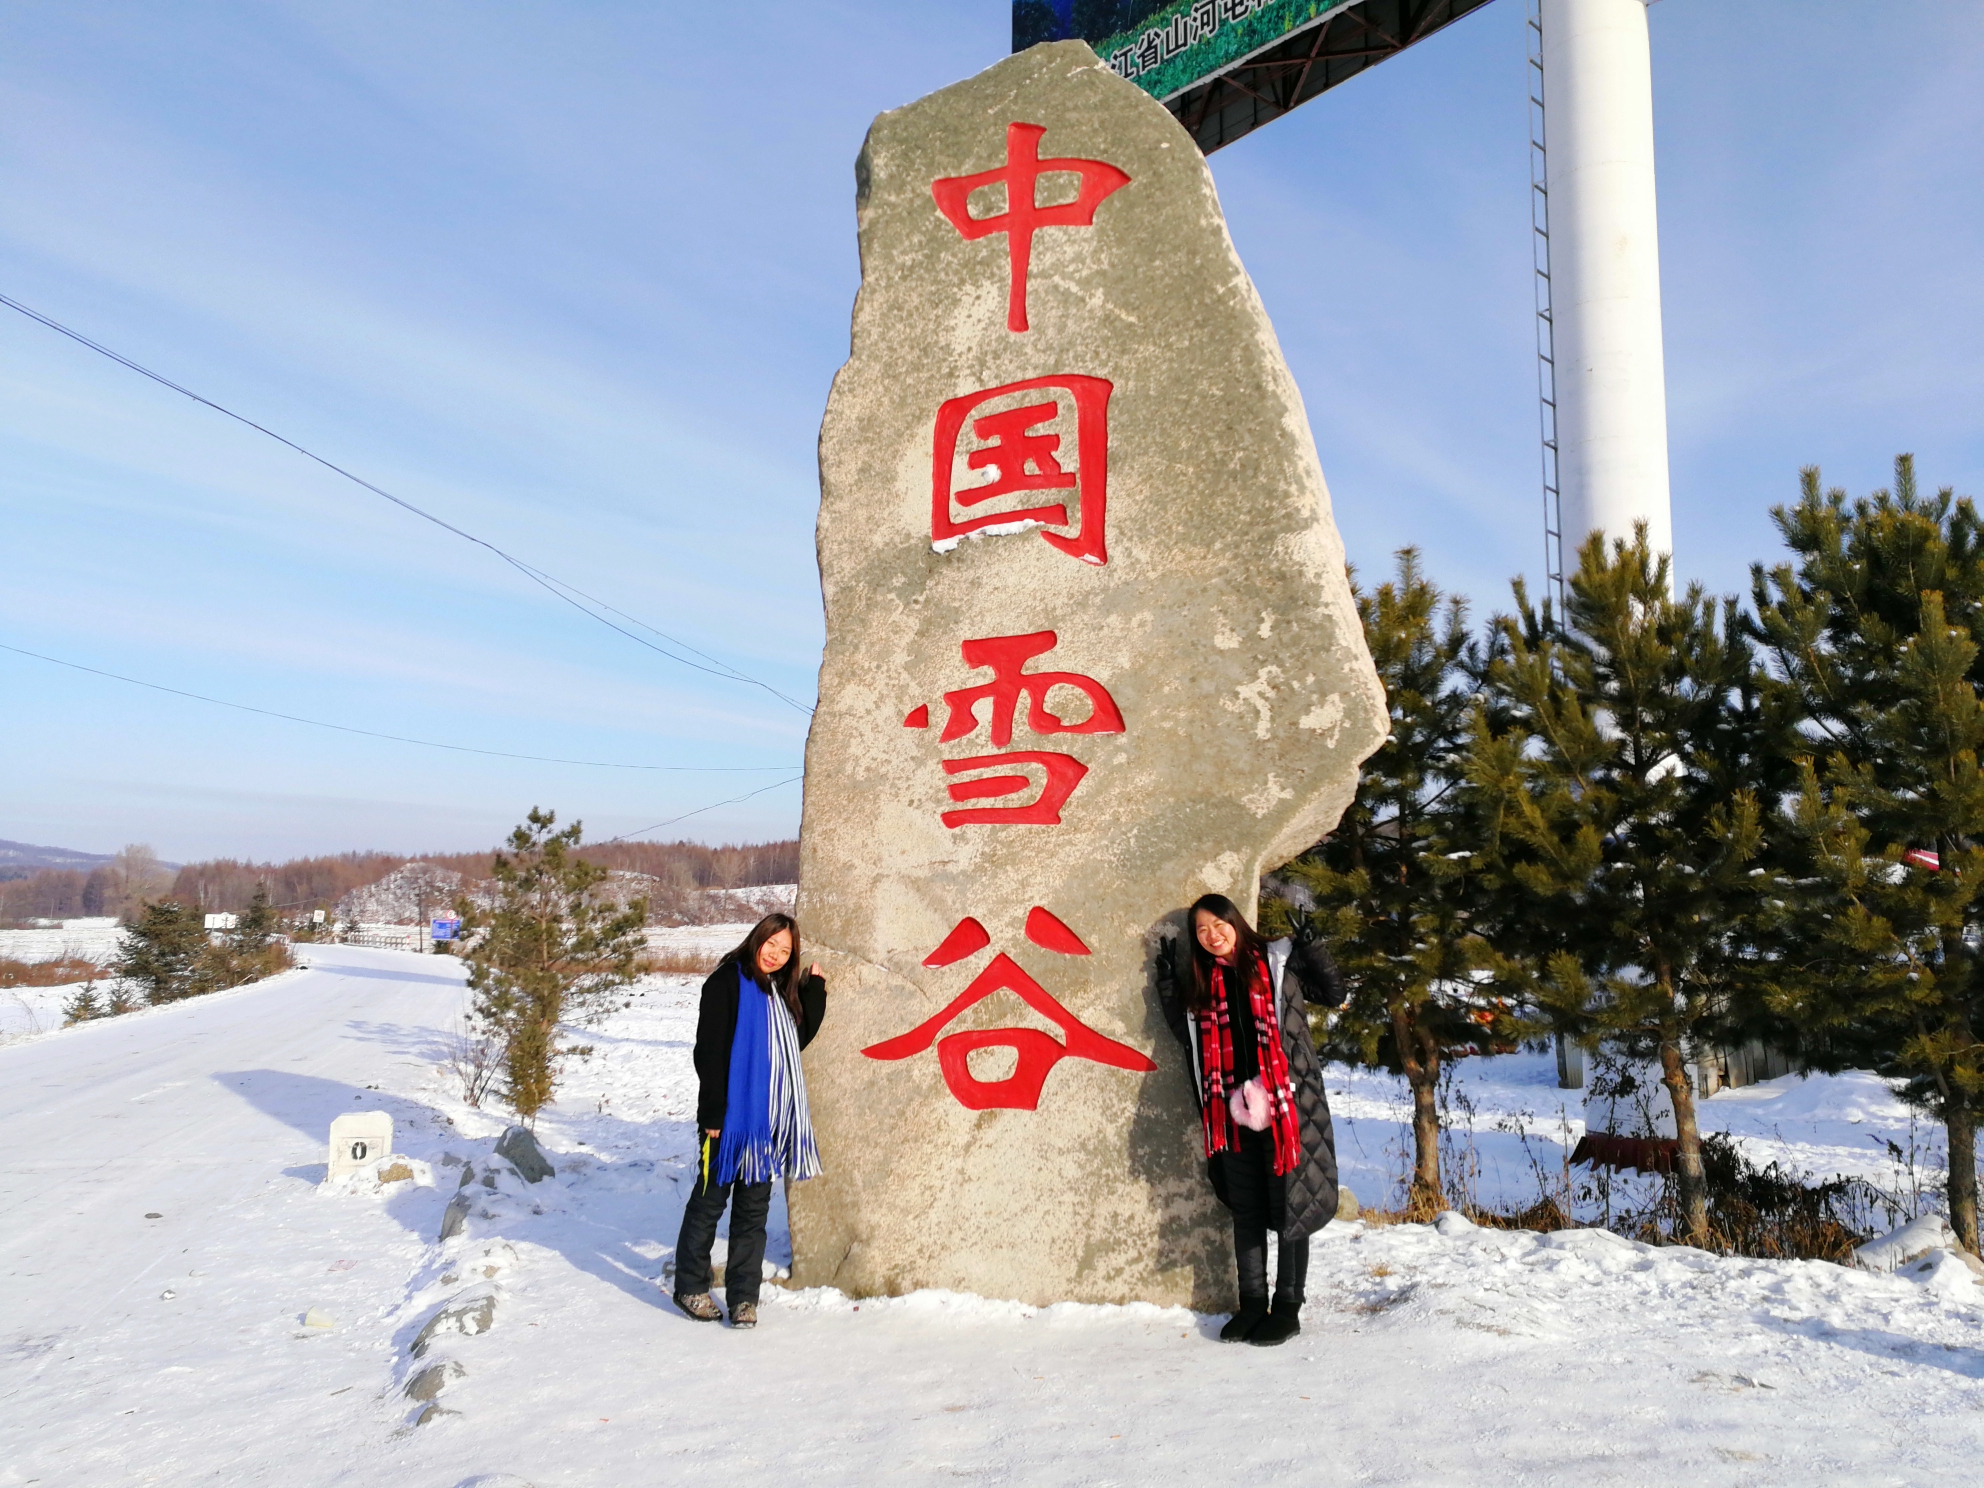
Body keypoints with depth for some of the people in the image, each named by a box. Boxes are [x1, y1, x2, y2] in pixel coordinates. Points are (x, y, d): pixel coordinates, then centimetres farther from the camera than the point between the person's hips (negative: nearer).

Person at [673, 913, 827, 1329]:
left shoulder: (779, 990, 14)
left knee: (754, 1208, 10)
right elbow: (709, 1052, -14)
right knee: (710, 1201, 6)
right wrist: (714, 1114, -17)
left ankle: (743, 1296, 18)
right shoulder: (726, 982, -10)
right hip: (730, 1115, -7)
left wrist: (815, 989, 8)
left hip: (768, 1117, 7)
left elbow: (800, 1037, 14)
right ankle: (690, 1287, 22)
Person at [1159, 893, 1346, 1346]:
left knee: (1291, 1206, 3)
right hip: (1234, 1109, 4)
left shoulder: (1279, 963, -1)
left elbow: (1334, 994, -1)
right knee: (1245, 1211, 12)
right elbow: (1184, 1030, 18)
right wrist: (1168, 982, 11)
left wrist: (1313, 950, -13)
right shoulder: (1202, 984, 11)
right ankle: (1252, 1305, 24)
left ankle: (1287, 1308, 15)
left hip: (1285, 1104, -4)